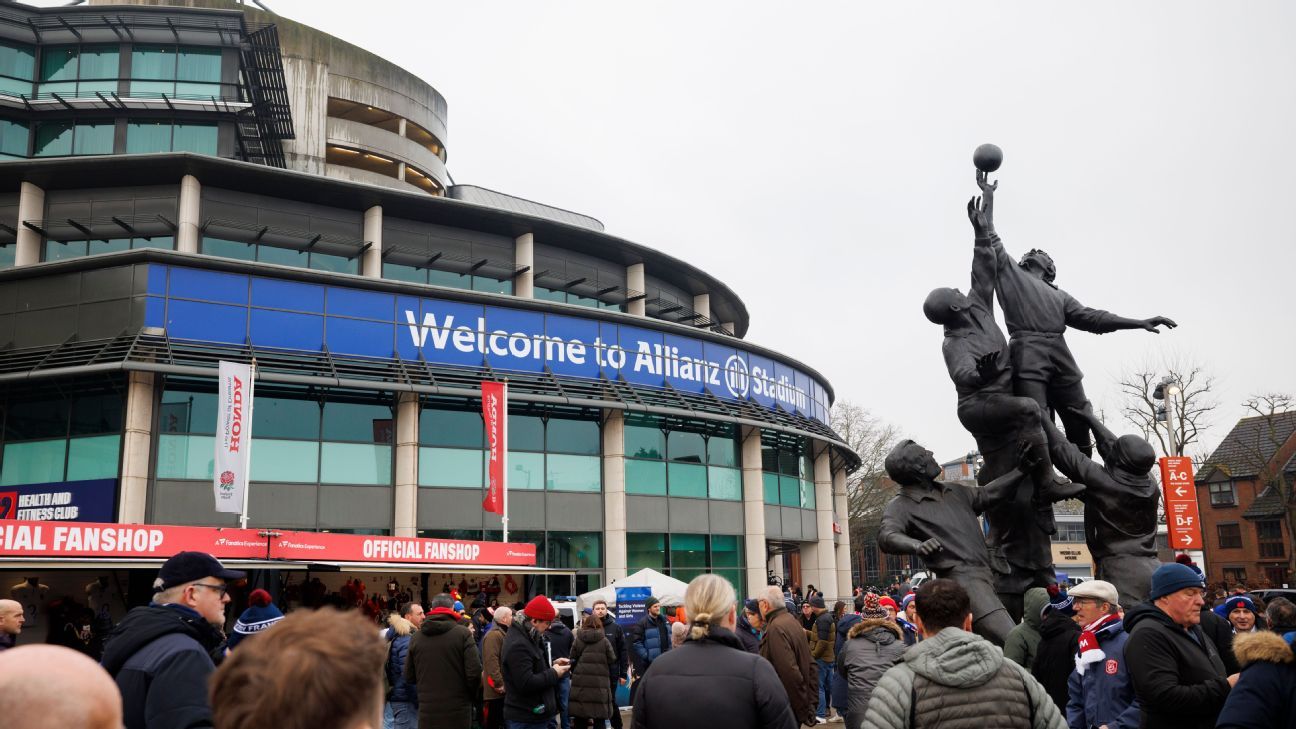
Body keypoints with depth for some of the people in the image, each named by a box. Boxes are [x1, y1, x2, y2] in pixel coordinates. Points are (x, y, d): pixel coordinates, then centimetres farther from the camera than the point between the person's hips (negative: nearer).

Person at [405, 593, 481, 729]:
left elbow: (409, 677, 7)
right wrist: (471, 695, 6)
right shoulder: (463, 634, -8)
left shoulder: (416, 637, 2)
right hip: (457, 712, -3)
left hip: (427, 712, 3)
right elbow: (474, 672, -12)